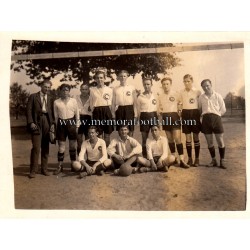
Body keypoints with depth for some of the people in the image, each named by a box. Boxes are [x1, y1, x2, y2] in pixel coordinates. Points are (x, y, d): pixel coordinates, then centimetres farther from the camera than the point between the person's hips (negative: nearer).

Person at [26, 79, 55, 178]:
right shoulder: (33, 96, 5)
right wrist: (31, 122, -11)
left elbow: (52, 112, 13)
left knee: (46, 148, 7)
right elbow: (29, 110, -1)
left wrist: (53, 123, 0)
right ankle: (33, 170, 0)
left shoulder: (50, 99, 14)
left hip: (47, 123, 4)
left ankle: (44, 169, 16)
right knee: (36, 147, -8)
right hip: (36, 123, -3)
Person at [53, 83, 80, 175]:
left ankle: (73, 165, 20)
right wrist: (56, 127, 3)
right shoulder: (56, 102, 1)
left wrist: (77, 125, 2)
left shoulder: (73, 101, 1)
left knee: (72, 145, 8)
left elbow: (77, 114, 4)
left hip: (71, 123, 0)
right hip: (61, 124, 0)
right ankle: (60, 166, 11)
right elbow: (55, 116, 5)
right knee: (61, 146, 3)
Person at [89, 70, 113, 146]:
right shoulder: (92, 90, 4)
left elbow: (110, 104, 10)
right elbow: (91, 104, 8)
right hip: (97, 112, 0)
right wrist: (94, 113, 2)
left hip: (106, 112, 1)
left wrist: (107, 111, 4)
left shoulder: (109, 90, 3)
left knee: (107, 133, 6)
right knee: (99, 134, 2)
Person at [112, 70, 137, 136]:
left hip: (129, 109, -1)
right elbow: (113, 102, 10)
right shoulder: (115, 89, 8)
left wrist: (135, 112, -2)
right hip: (119, 109, 1)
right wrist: (113, 113, 5)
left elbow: (134, 101, 4)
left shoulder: (132, 88, 4)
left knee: (130, 129, 1)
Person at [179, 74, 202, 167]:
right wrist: (179, 114, 1)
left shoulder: (198, 92, -1)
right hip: (185, 114, 2)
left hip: (195, 113, -2)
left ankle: (197, 158, 10)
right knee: (188, 137, 5)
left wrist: (200, 115, -4)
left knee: (195, 137, 2)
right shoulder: (181, 93, 7)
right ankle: (189, 158, 13)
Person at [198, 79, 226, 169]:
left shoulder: (217, 96, 2)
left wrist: (216, 116, 1)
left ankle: (222, 161, 10)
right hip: (206, 119, 2)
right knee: (209, 142, 7)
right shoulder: (201, 97, 8)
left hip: (216, 118, -2)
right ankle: (214, 160, 20)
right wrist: (202, 115, 1)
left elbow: (223, 109, 5)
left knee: (220, 141, -2)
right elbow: (199, 109, 14)